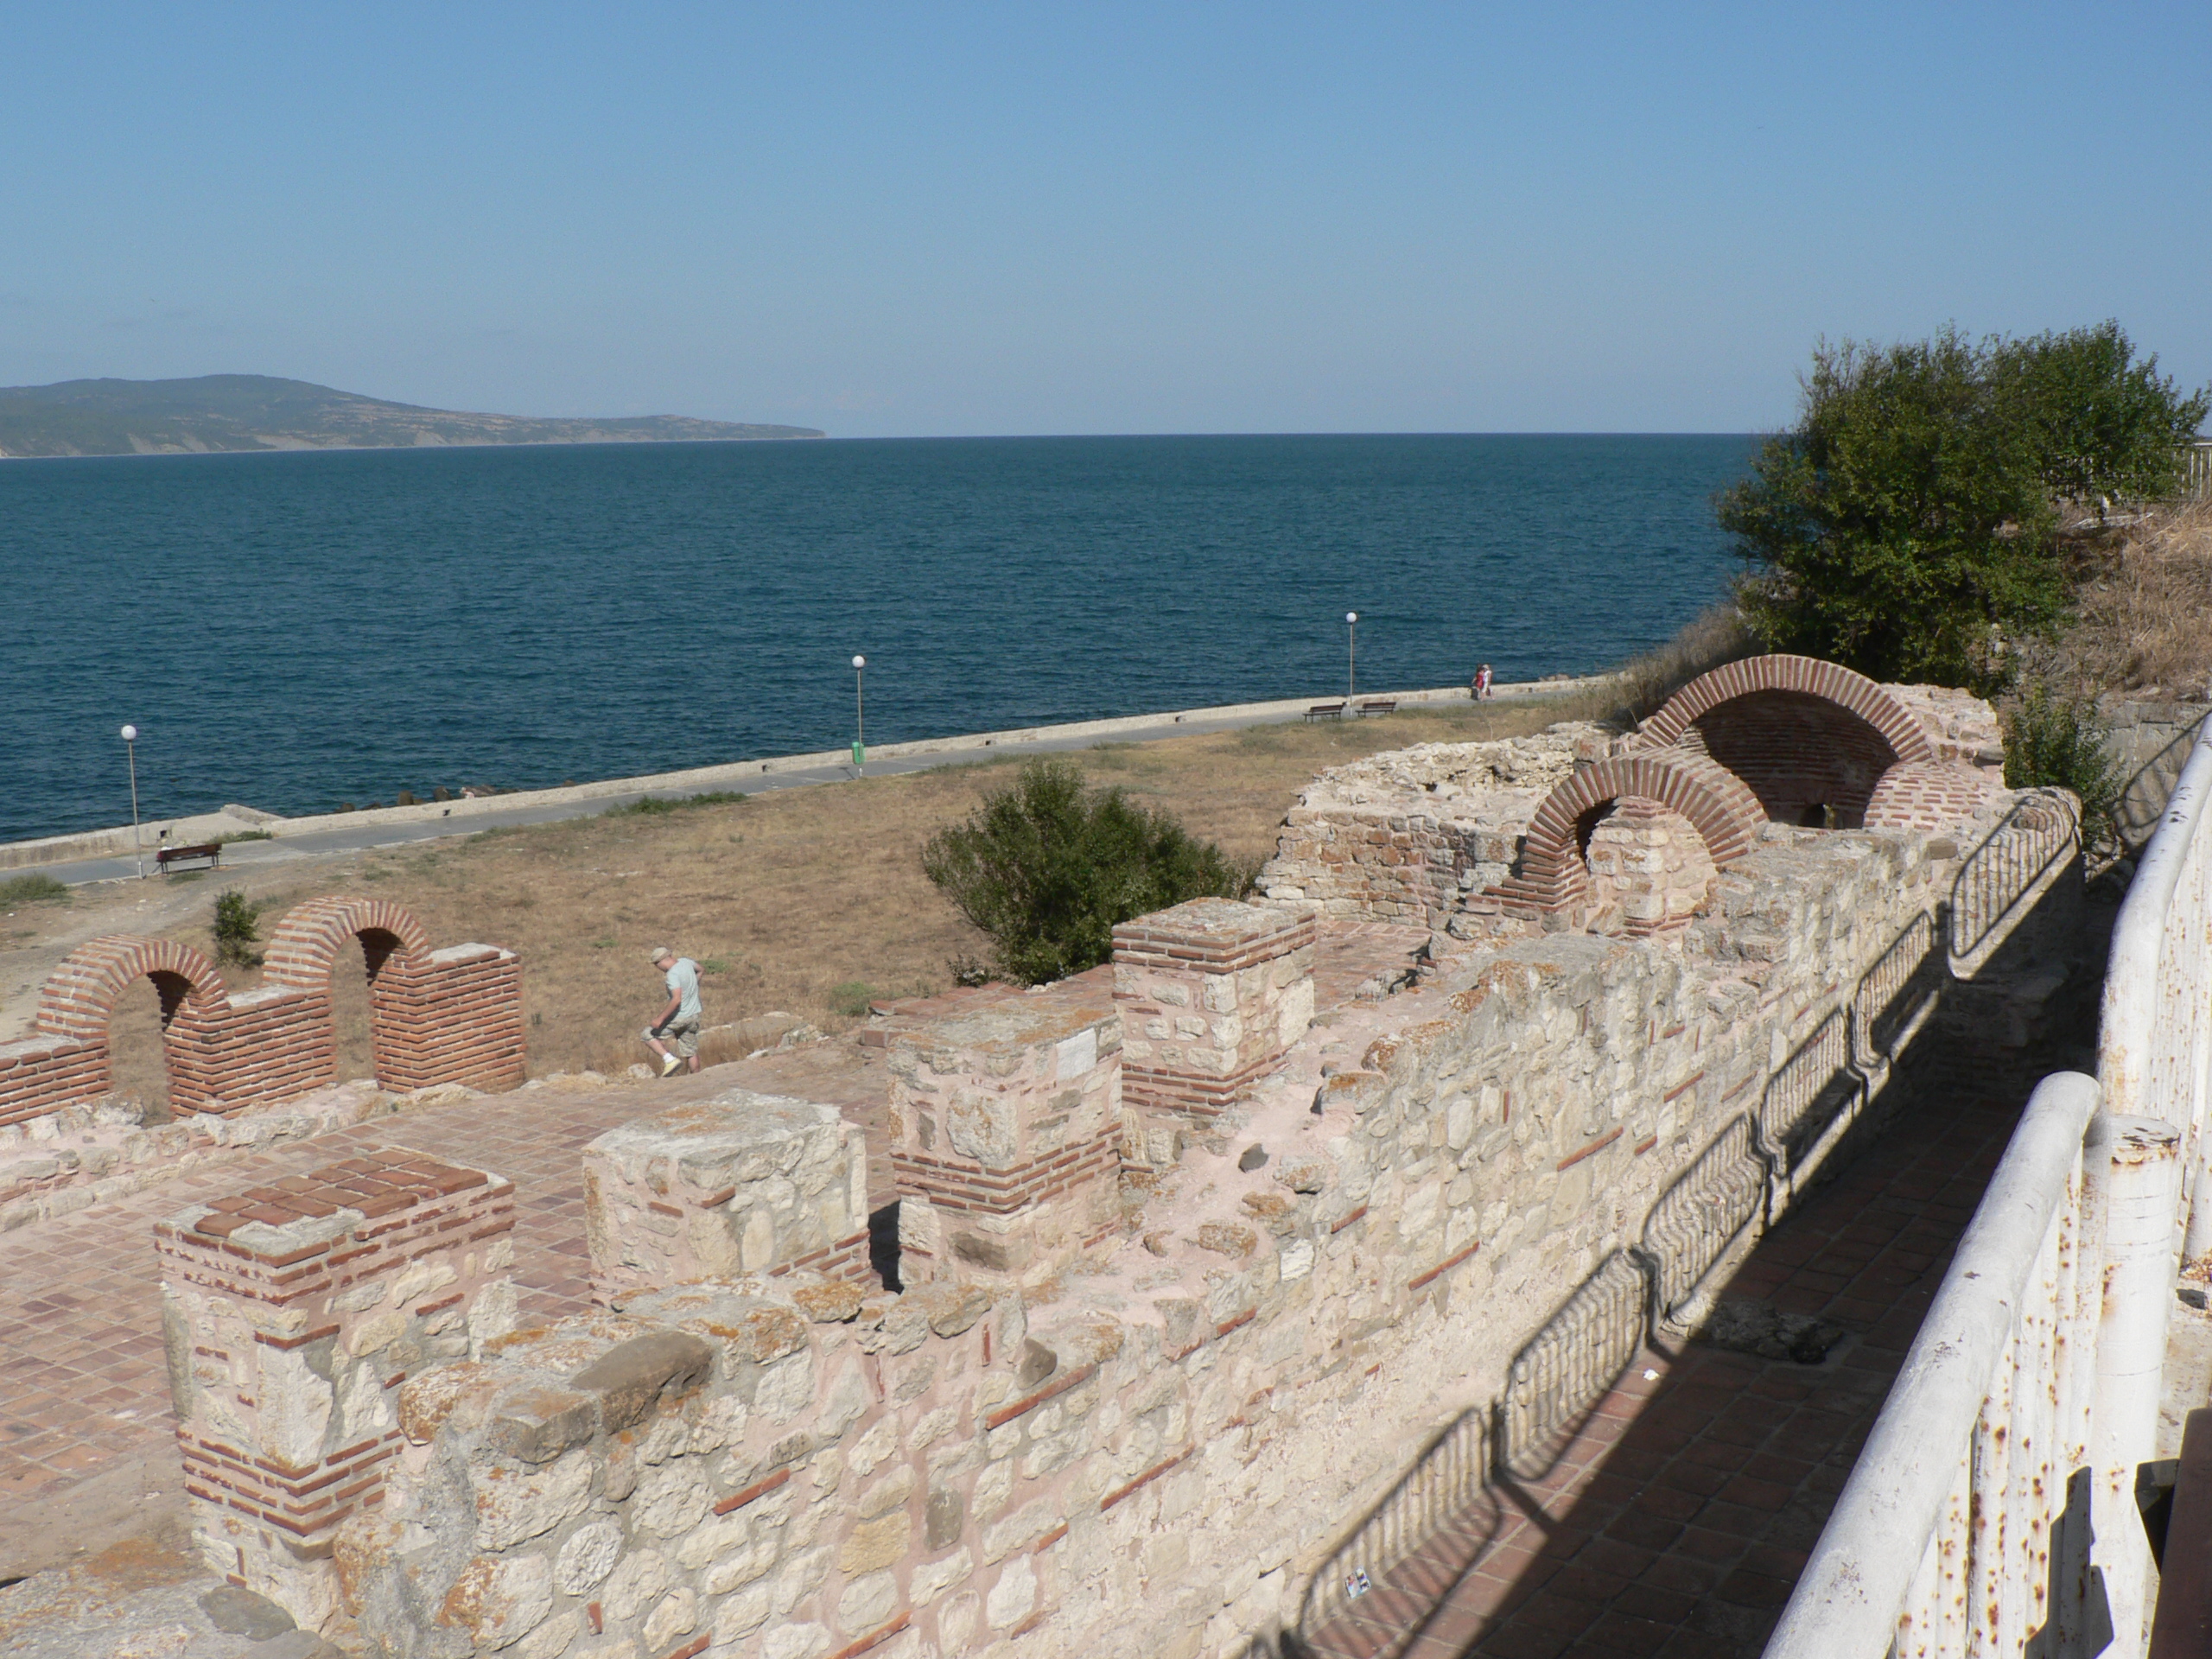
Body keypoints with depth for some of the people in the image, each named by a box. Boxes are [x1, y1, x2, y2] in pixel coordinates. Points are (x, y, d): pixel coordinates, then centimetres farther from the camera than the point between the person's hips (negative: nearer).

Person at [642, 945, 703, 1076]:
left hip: (679, 1018, -8)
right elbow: (699, 969, 25)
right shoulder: (685, 962, 2)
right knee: (691, 1052, 17)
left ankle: (670, 1059, -8)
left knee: (649, 1034, 4)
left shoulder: (673, 974, -22)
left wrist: (661, 1019, -28)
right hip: (694, 1016, 8)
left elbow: (676, 999, -31)